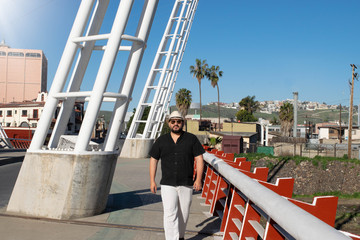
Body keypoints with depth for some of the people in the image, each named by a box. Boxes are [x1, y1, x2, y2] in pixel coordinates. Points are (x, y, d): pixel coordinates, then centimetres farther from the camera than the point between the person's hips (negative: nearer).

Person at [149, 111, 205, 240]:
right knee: (170, 214, -11)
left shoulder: (191, 139, 3)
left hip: (186, 184, 0)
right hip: (167, 184, 0)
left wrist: (198, 179, -6)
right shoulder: (161, 140, 7)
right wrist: (152, 181, 4)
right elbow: (153, 160, 10)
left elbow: (199, 159, 1)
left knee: (183, 214, 10)